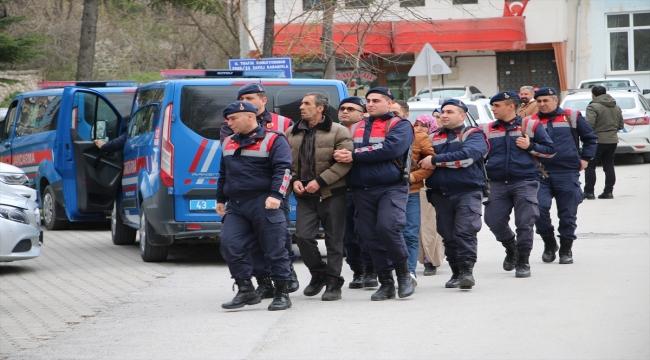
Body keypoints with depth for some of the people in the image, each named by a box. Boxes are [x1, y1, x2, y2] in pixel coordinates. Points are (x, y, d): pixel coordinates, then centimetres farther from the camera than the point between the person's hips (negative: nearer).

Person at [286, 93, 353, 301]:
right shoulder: (292, 133, 11)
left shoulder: (338, 132, -4)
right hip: (305, 196, 4)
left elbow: (345, 162, -12)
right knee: (303, 236, -7)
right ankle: (318, 274, 15)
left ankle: (333, 283, 8)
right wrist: (294, 180, -3)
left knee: (334, 240, 0)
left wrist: (320, 181, -17)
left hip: (332, 195, -4)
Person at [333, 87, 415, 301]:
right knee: (371, 236, 4)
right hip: (362, 191, 6)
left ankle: (404, 274, -4)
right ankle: (386, 283, 13)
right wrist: (341, 155, -14)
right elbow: (343, 153, 13)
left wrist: (355, 156, -17)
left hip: (391, 188, -6)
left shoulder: (400, 126, 2)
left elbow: (390, 148, -16)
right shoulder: (356, 128, 20)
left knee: (387, 227, -22)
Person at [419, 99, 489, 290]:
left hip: (467, 191, -5)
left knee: (465, 231, -15)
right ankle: (456, 273, 12)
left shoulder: (473, 135, 1)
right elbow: (422, 161, 15)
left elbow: (467, 156, -17)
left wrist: (436, 161, -15)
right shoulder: (434, 137, 18)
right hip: (441, 194, 5)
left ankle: (467, 270, -16)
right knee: (448, 236, 5)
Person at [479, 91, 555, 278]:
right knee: (494, 222, -1)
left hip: (524, 183, -3)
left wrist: (530, 147, -9)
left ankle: (523, 262, 9)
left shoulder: (531, 126, 3)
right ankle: (511, 248, 28)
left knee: (524, 224, -4)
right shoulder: (486, 130, 9)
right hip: (497, 184, 3)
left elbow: (550, 150, 5)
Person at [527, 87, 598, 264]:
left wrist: (585, 158, 9)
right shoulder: (530, 121, 8)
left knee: (567, 213, 3)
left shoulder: (572, 117, 5)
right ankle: (549, 243, 6)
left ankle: (566, 250, 15)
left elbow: (590, 138, 15)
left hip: (567, 173, -1)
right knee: (539, 207, -15)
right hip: (540, 174, 1)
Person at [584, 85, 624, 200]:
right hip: (612, 140, 7)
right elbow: (620, 125, 16)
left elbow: (589, 124, -23)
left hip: (597, 140, -7)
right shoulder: (616, 108, 12)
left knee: (590, 166, 1)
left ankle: (589, 192, -2)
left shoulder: (593, 107, -13)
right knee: (609, 166, 11)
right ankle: (608, 191, 8)